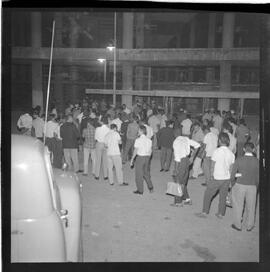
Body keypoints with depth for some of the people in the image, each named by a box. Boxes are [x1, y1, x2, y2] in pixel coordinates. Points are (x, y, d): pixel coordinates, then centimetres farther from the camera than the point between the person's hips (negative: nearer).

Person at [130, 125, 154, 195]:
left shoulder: (138, 140, -14)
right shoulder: (149, 140, 3)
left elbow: (135, 151, -13)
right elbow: (150, 151, 8)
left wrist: (132, 159, -5)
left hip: (140, 157, -6)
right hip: (147, 157, 6)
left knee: (139, 174, 6)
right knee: (146, 173, 21)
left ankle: (140, 190, 12)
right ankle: (150, 187, 16)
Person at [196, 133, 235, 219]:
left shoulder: (216, 151, -15)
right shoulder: (231, 153, -1)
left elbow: (212, 166, -10)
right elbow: (231, 168, 5)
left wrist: (212, 176, 3)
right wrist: (229, 179, 15)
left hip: (217, 178, -4)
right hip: (227, 178, 4)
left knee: (207, 195, 11)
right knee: (223, 196, 17)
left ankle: (204, 212, 17)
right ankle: (221, 214, 26)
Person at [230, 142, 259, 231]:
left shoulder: (239, 160, -13)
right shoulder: (257, 161, -10)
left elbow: (232, 175, -9)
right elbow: (258, 177, -4)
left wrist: (233, 185, 8)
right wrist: (256, 187, 12)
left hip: (240, 185, -1)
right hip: (252, 187, 1)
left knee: (238, 206, 16)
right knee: (251, 207, 19)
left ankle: (238, 225, 28)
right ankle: (249, 226, 32)